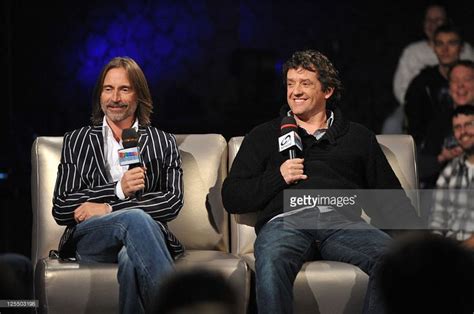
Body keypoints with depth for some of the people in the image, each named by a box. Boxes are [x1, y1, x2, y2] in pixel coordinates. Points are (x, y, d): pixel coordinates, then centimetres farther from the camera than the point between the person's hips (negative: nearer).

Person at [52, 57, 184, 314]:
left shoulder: (164, 143, 20)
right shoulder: (76, 141, 19)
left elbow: (173, 202, 3)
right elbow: (60, 210, 8)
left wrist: (108, 208, -8)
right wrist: (118, 190, -7)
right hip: (89, 240, 0)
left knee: (131, 260, -40)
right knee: (135, 218, -36)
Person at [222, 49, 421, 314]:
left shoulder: (358, 137, 28)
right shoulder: (264, 137, 26)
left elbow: (388, 197, 21)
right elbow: (232, 198, 18)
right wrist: (278, 177, 2)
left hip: (342, 221, 1)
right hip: (285, 221, -1)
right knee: (271, 264, -39)